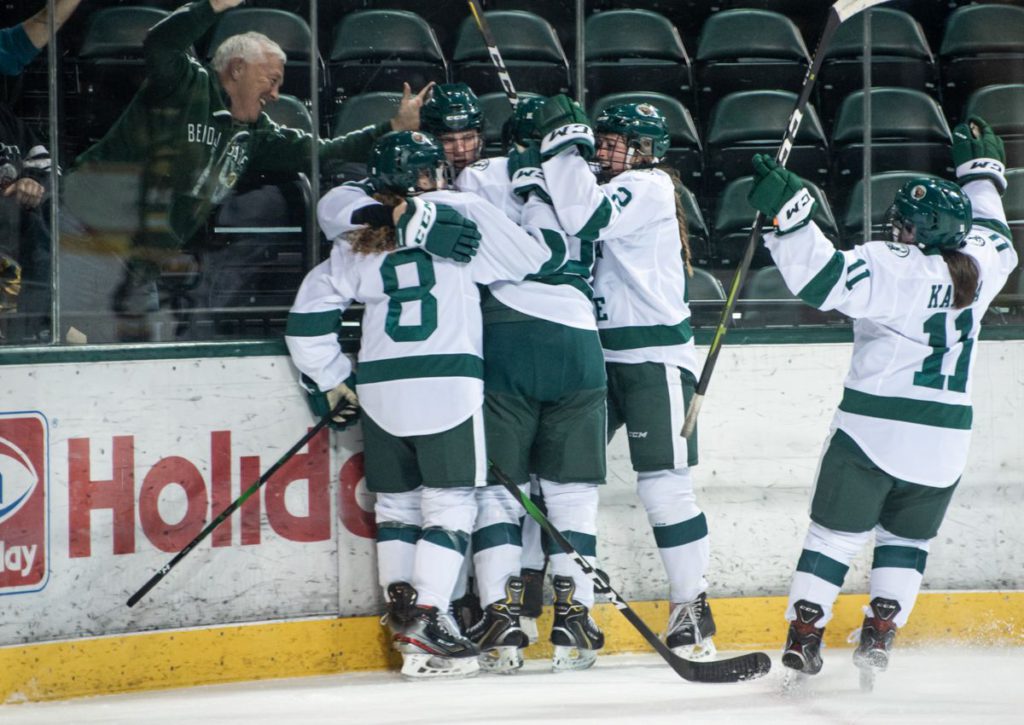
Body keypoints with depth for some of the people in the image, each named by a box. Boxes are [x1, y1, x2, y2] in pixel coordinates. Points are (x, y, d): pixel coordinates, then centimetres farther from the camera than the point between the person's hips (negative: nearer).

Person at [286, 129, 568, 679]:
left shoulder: (355, 238, 13)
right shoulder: (462, 212, 2)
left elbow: (308, 316, 12)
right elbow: (536, 256, 5)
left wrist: (332, 380, 22)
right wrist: (538, 203, 23)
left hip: (379, 386, 4)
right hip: (447, 382, -4)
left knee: (396, 503, 16)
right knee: (450, 503, -2)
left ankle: (402, 607, 15)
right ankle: (426, 623, -10)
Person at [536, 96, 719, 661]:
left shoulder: (650, 187, -11)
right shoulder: (600, 189, 16)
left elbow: (585, 218, -25)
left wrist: (562, 138, -21)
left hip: (654, 356, -8)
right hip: (599, 354, 8)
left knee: (663, 483, -9)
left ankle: (692, 605, 0)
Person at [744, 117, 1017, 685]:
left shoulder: (894, 268, -15)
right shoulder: (978, 268, 3)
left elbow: (823, 277, -28)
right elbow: (993, 236, 27)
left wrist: (787, 210, -30)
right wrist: (981, 171, 41)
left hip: (873, 431, -5)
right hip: (943, 441, 5)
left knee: (836, 533, 4)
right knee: (907, 541, 19)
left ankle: (803, 638, 0)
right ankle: (878, 636, 8)